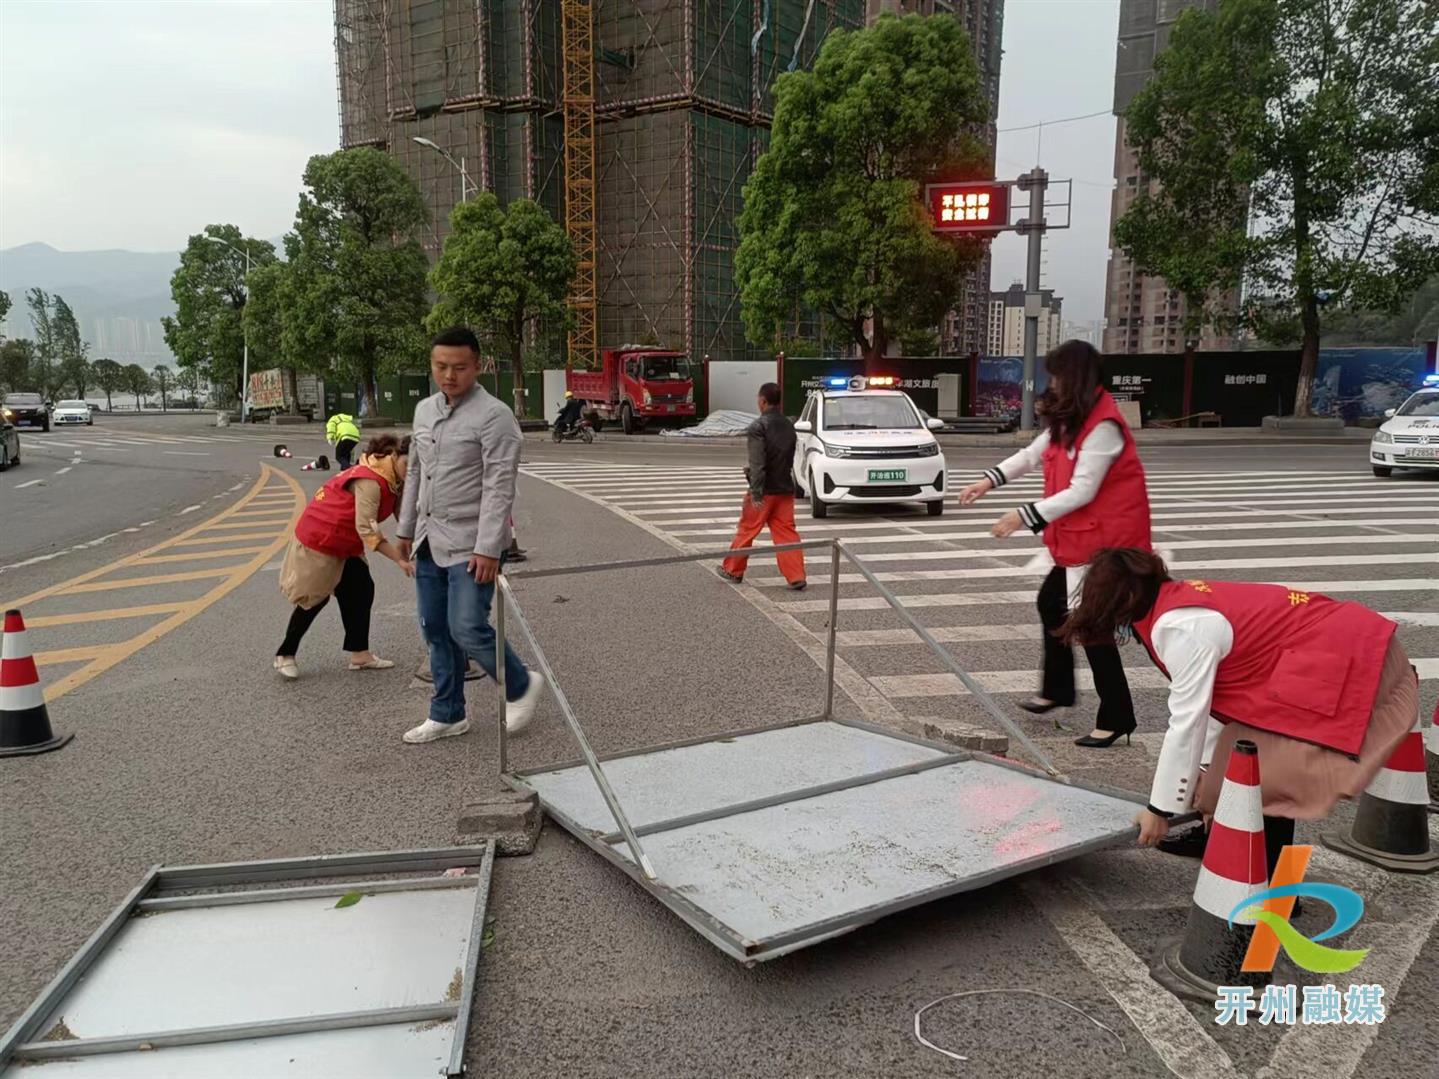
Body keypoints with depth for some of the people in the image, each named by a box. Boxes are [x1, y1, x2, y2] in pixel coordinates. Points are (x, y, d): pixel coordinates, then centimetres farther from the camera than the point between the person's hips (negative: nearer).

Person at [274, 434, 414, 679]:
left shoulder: (394, 482, 1)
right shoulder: (369, 482, -29)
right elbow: (366, 529, -35)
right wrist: (399, 559, -37)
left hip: (345, 544, 9)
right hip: (318, 539, -9)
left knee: (361, 590, 5)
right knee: (314, 599, 2)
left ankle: (359, 654, 10)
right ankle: (285, 655, 18)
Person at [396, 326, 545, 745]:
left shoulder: (494, 416, -13)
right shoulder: (424, 410, 11)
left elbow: (499, 487, -18)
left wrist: (489, 548, -22)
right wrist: (406, 529, 21)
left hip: (471, 545, -8)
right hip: (430, 542, 8)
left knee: (467, 628, -11)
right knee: (435, 629, 12)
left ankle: (522, 685, 15)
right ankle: (447, 715, 26)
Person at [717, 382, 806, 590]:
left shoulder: (758, 427, -14)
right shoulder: (788, 425, 9)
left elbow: (757, 462, -22)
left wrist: (756, 492, -24)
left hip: (765, 490, -6)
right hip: (785, 488, 6)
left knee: (746, 530, 9)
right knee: (786, 533, 6)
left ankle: (733, 571, 23)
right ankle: (797, 577, 0)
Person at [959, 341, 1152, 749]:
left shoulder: (1103, 426, -22)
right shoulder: (1072, 419, 9)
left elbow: (1081, 492, -25)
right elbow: (1033, 454, 16)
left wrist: (1024, 516, -23)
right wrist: (989, 480, 5)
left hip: (1105, 538, -10)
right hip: (1079, 537, 10)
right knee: (1052, 602, 18)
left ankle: (1116, 718, 5)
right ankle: (1057, 689, 35)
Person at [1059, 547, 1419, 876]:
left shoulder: (1181, 627, -19)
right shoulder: (1182, 603, 9)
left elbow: (1186, 723, -16)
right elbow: (1210, 697, 13)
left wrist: (1160, 810, -6)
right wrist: (1211, 776, 17)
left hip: (1348, 670, -10)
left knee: (1257, 778, -7)